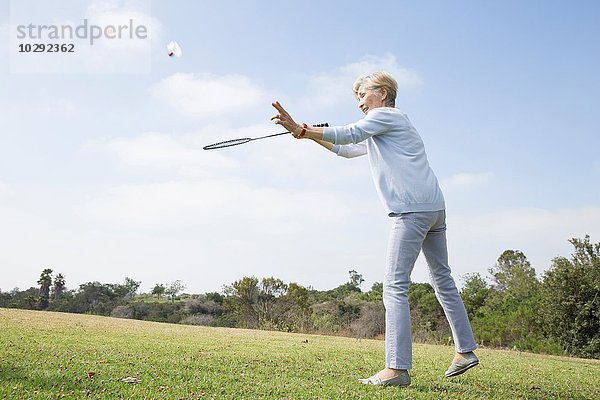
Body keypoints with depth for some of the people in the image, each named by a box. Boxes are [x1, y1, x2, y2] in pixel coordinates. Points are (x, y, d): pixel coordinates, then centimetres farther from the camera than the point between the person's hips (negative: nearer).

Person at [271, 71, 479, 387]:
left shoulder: (388, 115, 2)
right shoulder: (378, 133, 30)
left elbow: (347, 134, -11)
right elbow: (347, 149, 35)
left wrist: (300, 130, -13)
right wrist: (309, 134, 23)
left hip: (413, 208, -11)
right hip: (435, 207, 11)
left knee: (395, 287, -12)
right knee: (442, 278, 16)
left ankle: (397, 368, -15)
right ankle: (465, 351, 24)